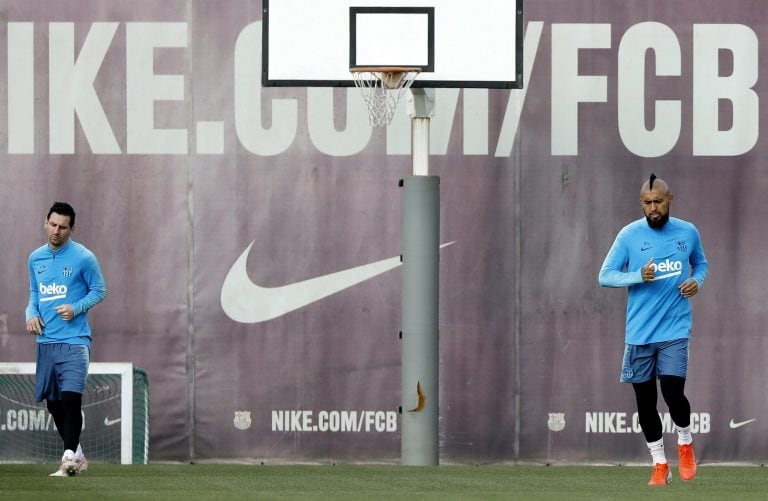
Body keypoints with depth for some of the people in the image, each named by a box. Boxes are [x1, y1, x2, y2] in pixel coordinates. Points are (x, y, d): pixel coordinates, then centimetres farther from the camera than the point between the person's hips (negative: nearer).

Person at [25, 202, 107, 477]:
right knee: (53, 401, 8)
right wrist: (31, 314, 2)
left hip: (74, 340, -6)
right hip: (46, 340, 6)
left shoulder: (83, 258, -5)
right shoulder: (36, 258, 11)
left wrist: (75, 308, -14)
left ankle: (69, 458, -16)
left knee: (71, 397, -18)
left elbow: (99, 291, 1)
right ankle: (76, 454, 22)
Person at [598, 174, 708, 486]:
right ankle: (659, 465, 20)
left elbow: (701, 263, 20)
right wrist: (639, 276, -19)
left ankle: (685, 443, 16)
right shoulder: (629, 235, -3)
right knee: (645, 403, 4)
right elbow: (605, 276, -2)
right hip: (639, 332, 1)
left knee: (673, 394, -14)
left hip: (675, 329, -1)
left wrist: (696, 281, -2)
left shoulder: (688, 233, 2)